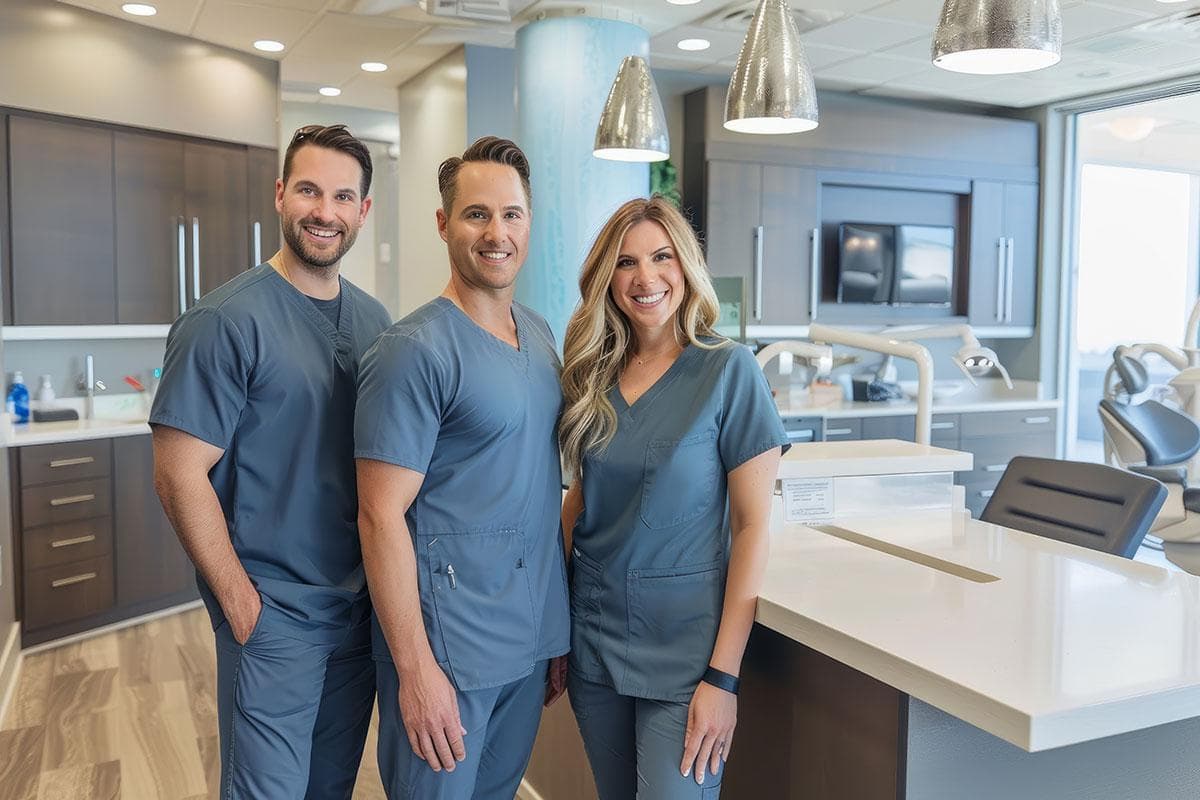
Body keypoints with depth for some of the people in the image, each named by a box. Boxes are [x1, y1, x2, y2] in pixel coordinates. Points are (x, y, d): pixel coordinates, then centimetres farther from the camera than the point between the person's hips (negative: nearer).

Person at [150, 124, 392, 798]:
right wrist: (239, 599, -15)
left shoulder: (374, 321, 5)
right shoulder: (229, 320, -14)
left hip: (362, 606, 6)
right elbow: (179, 473, -16)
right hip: (274, 614, -6)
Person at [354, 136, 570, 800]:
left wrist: (556, 632, 14)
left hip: (532, 637, 7)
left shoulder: (541, 335, 8)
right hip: (447, 645, -7)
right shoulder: (415, 351, -16)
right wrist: (414, 668, -19)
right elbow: (381, 515, -18)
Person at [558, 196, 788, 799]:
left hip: (684, 646, -4)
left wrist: (723, 675, -15)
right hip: (593, 637, 5)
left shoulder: (727, 370, -11)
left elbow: (752, 527, -11)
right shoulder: (592, 373, 2)